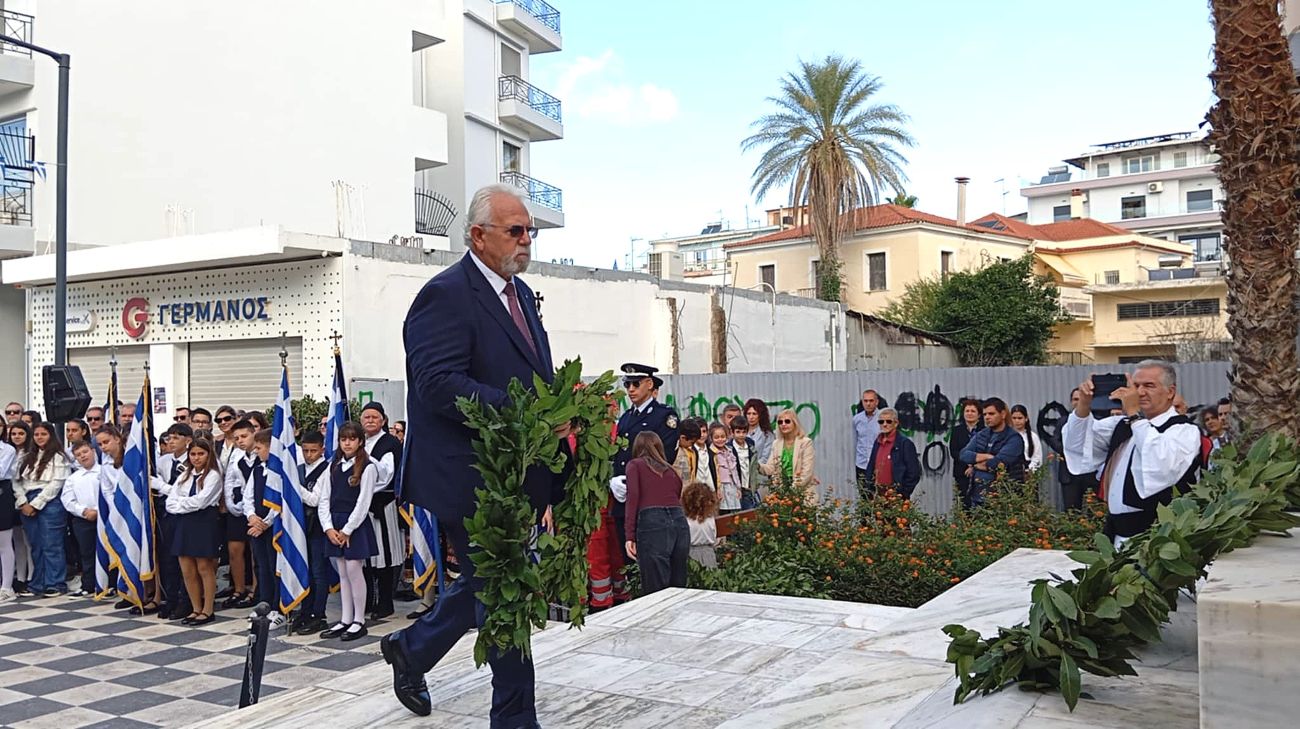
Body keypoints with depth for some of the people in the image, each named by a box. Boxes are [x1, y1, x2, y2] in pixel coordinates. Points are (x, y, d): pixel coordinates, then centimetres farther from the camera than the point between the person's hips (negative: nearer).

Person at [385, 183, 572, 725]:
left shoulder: (521, 293, 14)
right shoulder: (446, 295, -15)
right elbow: (438, 384, -25)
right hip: (471, 476, -9)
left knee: (484, 584, 22)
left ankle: (410, 648, 44)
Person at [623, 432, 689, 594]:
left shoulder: (634, 465, 13)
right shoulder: (670, 470, 27)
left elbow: (633, 497, -2)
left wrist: (630, 536, -7)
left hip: (652, 522, -5)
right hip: (680, 522, 5)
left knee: (655, 591, -5)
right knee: (678, 587, 11)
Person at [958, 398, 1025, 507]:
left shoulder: (1013, 438, -7)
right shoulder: (980, 435, 13)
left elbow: (998, 464, -19)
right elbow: (964, 454, 1)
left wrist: (975, 466, -3)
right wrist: (986, 456, -14)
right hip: (977, 495, 5)